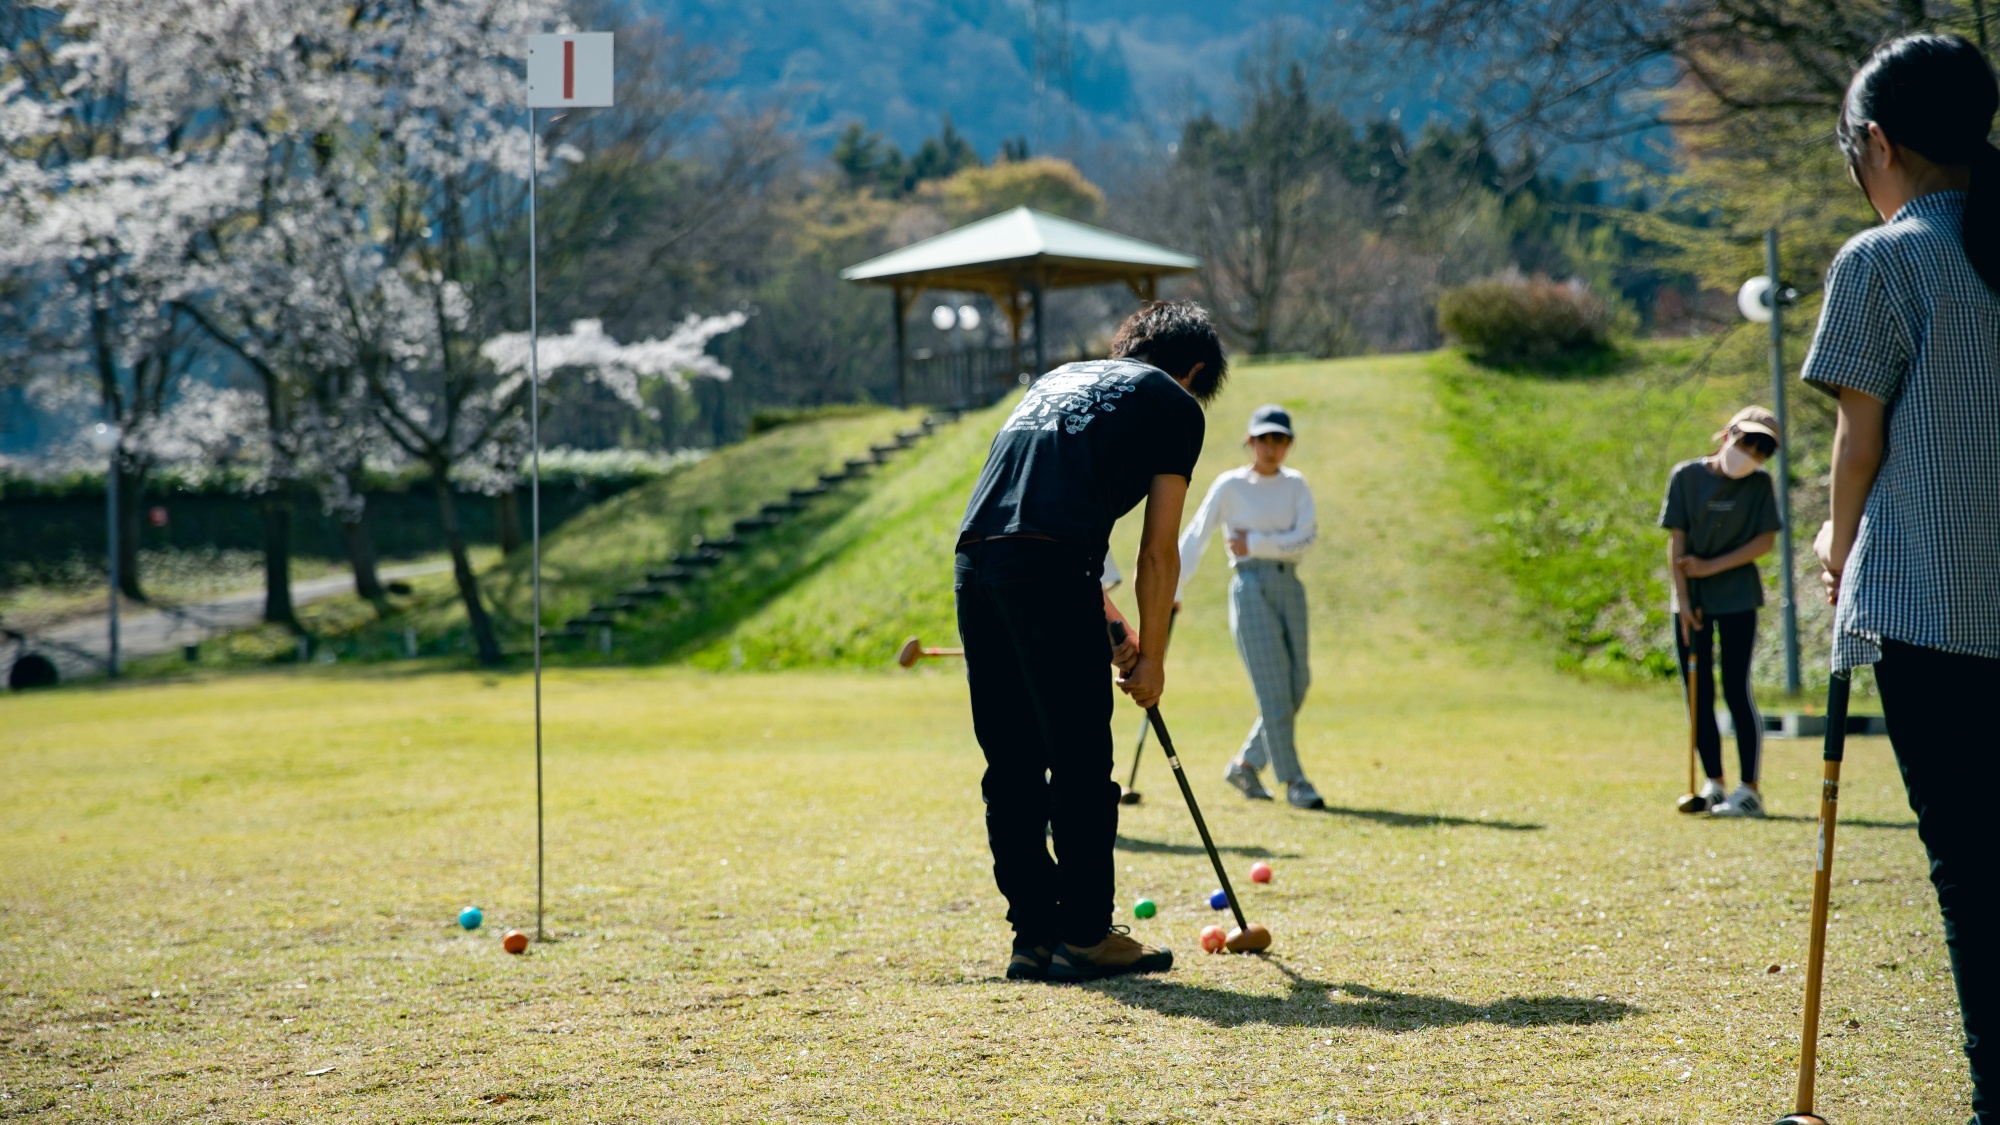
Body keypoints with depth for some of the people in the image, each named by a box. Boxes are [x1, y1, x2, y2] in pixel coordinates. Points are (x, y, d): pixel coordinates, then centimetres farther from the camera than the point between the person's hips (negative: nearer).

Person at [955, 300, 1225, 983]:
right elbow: (1158, 552, 7)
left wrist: (1110, 632, 37)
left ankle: (1034, 935, 15)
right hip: (1049, 571, -7)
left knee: (1011, 767, 11)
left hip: (974, 562, 7)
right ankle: (1085, 934, 7)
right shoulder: (1175, 404, 13)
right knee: (1081, 764, 2)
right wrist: (1151, 657, 16)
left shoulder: (1060, 378, 33)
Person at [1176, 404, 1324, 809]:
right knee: (1273, 687, -9)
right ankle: (1293, 782, -5)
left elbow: (1305, 540, -4)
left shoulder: (1295, 484, 9)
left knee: (1297, 685, 3)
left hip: (1290, 587, 5)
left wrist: (1255, 543, -12)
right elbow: (1194, 538, -1)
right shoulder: (1230, 485, -1)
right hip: (1251, 589, -5)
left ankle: (1245, 764, 18)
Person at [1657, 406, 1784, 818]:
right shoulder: (1686, 476, -2)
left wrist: (1712, 566, -11)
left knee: (1736, 690, -7)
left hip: (1737, 598, -2)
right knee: (1698, 693, 4)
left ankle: (1749, 789, -3)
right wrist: (1683, 599, -9)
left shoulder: (1759, 484, -1)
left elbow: (1765, 541, -5)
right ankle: (1714, 784, 14)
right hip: (1691, 600, 2)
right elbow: (1676, 541, -4)